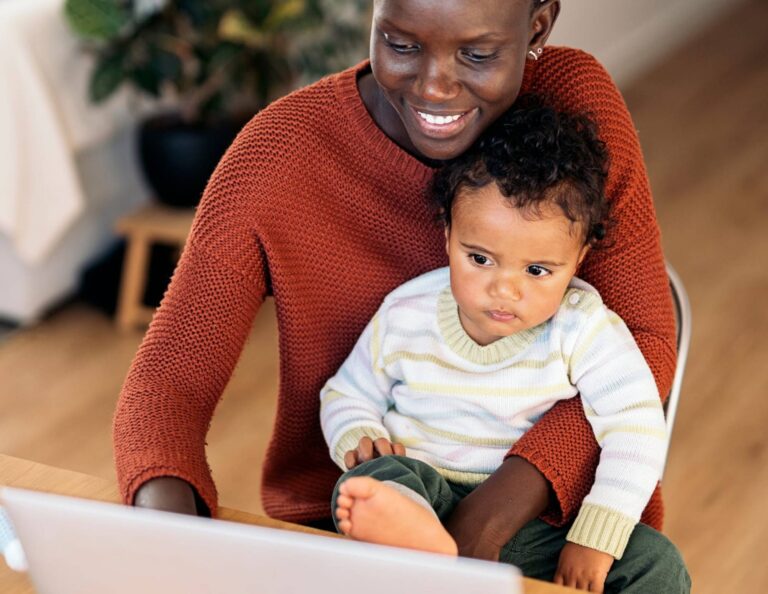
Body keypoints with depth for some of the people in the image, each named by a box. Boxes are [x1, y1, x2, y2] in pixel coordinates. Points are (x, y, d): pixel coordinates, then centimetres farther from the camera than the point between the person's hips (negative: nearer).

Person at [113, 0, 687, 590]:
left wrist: (499, 507, -27)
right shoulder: (277, 156, -14)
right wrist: (170, 527, -36)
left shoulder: (576, 98, -10)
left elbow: (643, 340, -11)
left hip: (548, 503, 1)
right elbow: (167, 382, -13)